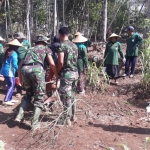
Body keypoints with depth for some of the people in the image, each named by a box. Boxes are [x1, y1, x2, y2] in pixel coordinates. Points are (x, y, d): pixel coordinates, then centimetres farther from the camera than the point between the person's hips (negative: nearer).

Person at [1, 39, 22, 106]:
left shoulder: (8, 52, 13)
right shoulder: (14, 54, -13)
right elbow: (14, 64, -20)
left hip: (5, 70, 9)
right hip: (9, 71, -9)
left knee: (11, 85, 16)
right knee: (11, 85, -6)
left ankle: (9, 99, 21)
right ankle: (6, 100, -11)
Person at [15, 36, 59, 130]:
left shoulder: (30, 49, 36)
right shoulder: (46, 49, 25)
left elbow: (20, 65, 31)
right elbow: (52, 64, 12)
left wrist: (21, 80, 35)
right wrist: (57, 76, 24)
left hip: (25, 69, 4)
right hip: (37, 69, -4)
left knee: (28, 94, 25)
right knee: (39, 97, 6)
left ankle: (20, 116, 14)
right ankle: (35, 124, 4)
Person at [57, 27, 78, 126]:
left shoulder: (62, 45, -11)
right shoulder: (74, 45, 11)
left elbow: (61, 62, -17)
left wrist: (57, 72, -3)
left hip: (67, 73, -7)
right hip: (75, 72, 8)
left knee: (66, 97, -1)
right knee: (72, 96, 18)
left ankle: (67, 119, 5)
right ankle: (73, 116, 28)